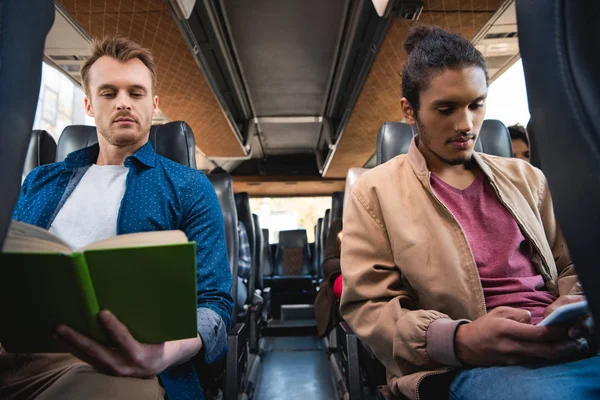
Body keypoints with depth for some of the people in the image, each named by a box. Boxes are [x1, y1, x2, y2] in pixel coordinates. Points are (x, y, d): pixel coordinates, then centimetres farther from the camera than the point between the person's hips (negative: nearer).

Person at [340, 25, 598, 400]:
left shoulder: (525, 177, 18)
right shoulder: (375, 191, 3)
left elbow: (569, 267, 22)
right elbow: (366, 306, -4)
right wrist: (459, 340, -19)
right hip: (476, 366, -6)